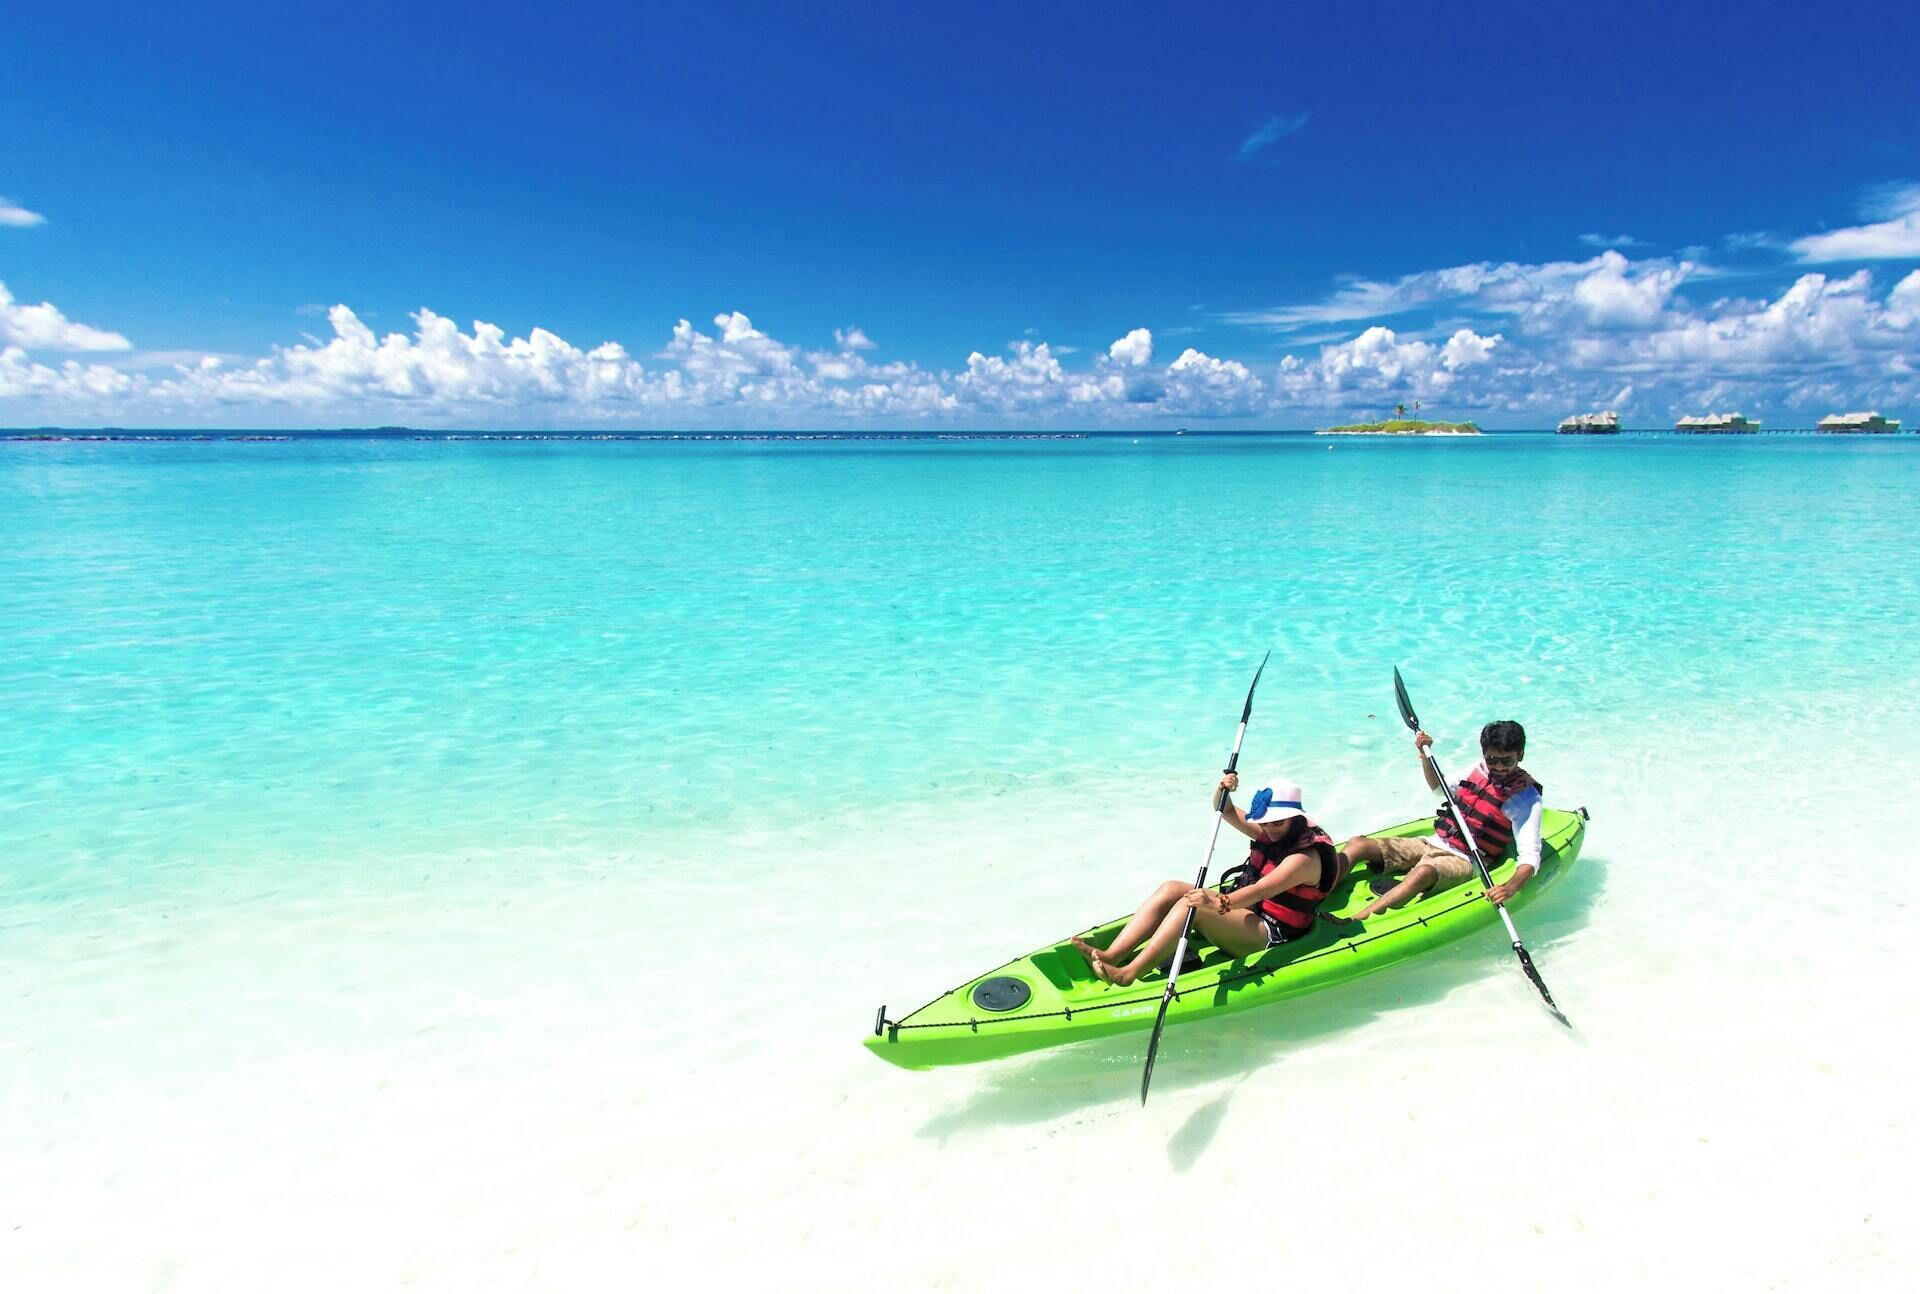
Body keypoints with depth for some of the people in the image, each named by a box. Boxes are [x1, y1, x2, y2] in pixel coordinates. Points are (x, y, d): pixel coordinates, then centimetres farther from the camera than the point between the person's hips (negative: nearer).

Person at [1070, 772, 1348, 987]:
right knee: (1171, 889, -11)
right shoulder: (1271, 833, 9)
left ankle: (1127, 974, -39)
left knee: (1192, 903, -32)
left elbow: (1261, 890, -33)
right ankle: (1110, 956, -25)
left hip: (1270, 935, -9)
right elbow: (1228, 813, 10)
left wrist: (1221, 902, -49)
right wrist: (1223, 790, -14)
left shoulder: (1305, 858, -18)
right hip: (1241, 907, 9)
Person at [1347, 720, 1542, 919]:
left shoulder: (1526, 798, -9)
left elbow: (1530, 856, -16)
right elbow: (1438, 787, 26)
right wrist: (1425, 754, 11)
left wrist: (1511, 887, -35)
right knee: (1358, 844, -12)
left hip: (1463, 861, -7)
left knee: (1422, 873, -41)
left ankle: (1352, 924, -52)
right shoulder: (1479, 769, 7)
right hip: (1433, 843, 7)